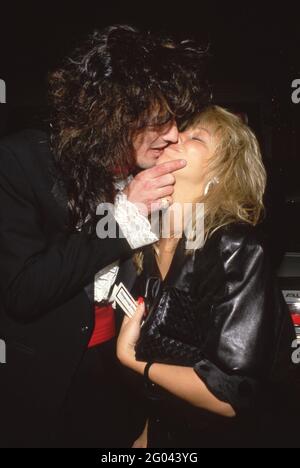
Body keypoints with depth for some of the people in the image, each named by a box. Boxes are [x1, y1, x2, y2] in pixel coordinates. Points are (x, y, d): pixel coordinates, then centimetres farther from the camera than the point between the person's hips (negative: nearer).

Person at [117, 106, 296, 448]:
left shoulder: (238, 250, -24)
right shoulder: (149, 242, -5)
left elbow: (230, 395, -26)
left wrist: (133, 359, -16)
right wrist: (148, 434, 9)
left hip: (216, 435, -5)